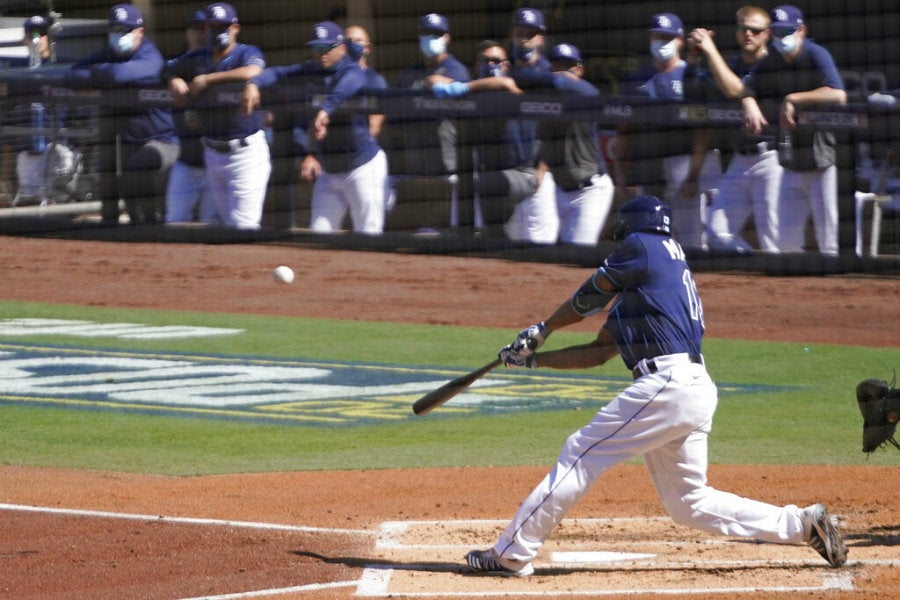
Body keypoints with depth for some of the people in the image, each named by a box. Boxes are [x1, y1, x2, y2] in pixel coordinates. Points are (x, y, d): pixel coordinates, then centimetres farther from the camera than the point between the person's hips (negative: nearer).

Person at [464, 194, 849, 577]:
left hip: (667, 385, -9)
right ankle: (803, 524, 10)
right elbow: (599, 352, 26)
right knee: (690, 503, 13)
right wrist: (535, 359, 23)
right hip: (695, 390, 9)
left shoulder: (641, 247, 1)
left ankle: (512, 555, -3)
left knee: (581, 455, -4)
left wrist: (541, 331, 24)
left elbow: (588, 299, 8)